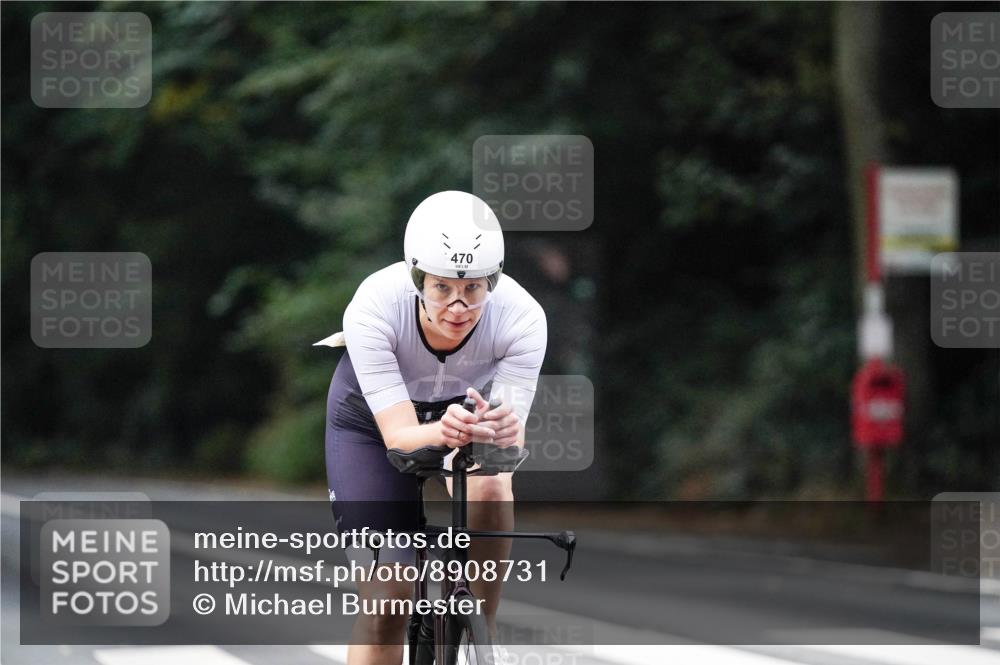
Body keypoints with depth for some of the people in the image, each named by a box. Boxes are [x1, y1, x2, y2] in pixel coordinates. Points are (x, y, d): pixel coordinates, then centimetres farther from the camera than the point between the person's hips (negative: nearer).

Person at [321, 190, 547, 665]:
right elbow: (398, 432, -39)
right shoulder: (374, 307, -38)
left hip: (469, 404, 1)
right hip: (371, 415, -1)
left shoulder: (522, 317, -34)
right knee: (385, 600, -9)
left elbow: (513, 438, -34)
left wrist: (501, 432, -58)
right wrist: (442, 433, -61)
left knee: (489, 489, -33)